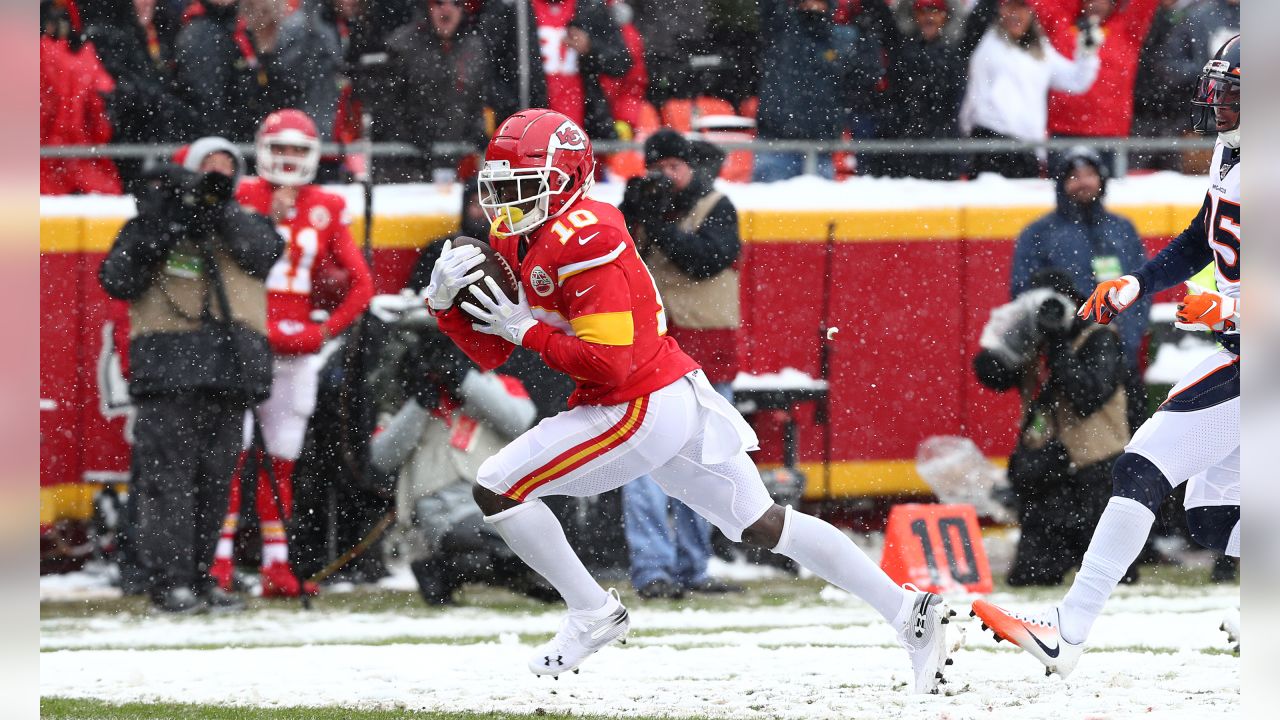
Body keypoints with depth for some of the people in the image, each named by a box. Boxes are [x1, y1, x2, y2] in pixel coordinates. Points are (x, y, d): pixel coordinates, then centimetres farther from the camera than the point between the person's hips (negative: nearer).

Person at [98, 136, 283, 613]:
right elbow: (117, 281, 1)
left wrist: (218, 207, -14)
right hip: (170, 370, -3)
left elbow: (264, 252, -4)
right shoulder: (155, 220, 11)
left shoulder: (245, 222, 18)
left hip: (230, 365, 3)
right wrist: (156, 232, -10)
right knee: (169, 473, -9)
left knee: (214, 479, 6)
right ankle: (170, 581, -12)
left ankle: (198, 578, 12)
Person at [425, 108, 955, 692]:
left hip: (642, 410, -10)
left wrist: (527, 329, -18)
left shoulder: (582, 239, -19)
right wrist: (446, 302, -3)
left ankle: (593, 615, 3)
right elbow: (490, 354, 13)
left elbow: (610, 363, -23)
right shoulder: (515, 240, 11)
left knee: (497, 488, -8)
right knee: (764, 526, 14)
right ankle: (910, 611, 14)